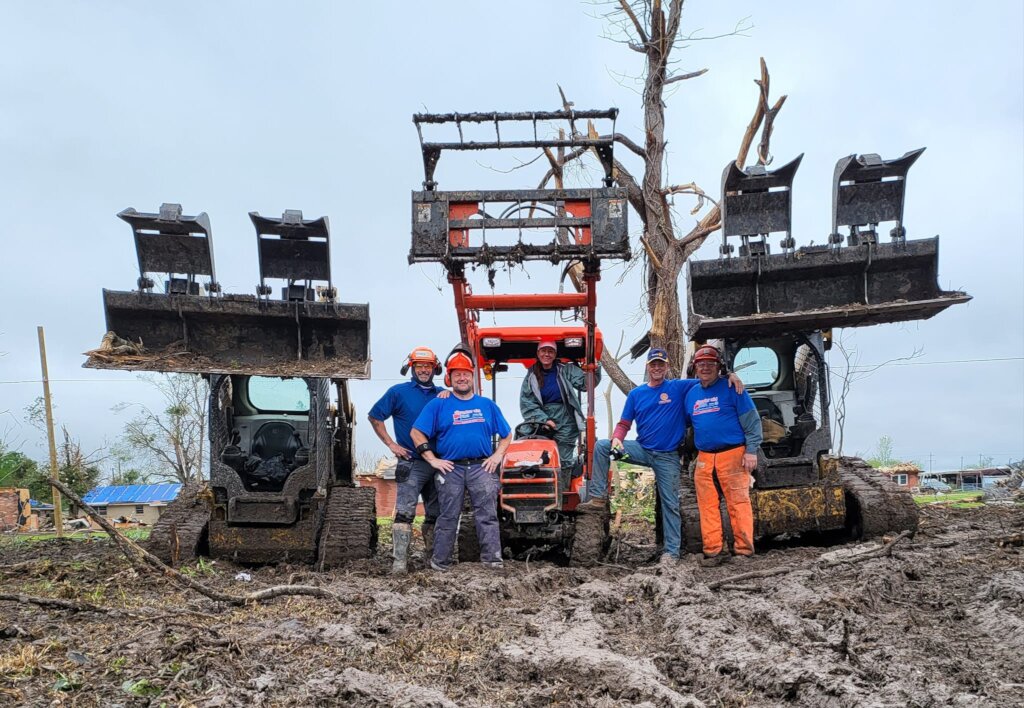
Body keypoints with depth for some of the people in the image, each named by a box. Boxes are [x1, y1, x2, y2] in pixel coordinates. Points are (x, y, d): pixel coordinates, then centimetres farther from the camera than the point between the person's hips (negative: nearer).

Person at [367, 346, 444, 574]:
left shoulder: (442, 394, 12)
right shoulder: (398, 392, 2)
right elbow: (375, 417, 5)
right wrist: (391, 444, -2)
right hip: (411, 463, -4)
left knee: (436, 514, 11)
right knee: (405, 513, -10)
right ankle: (400, 562, -9)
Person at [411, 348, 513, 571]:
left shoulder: (487, 405, 12)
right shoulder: (438, 405, 6)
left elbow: (506, 435, 17)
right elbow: (417, 433, 1)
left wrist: (497, 456, 2)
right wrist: (432, 460, -6)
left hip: (482, 467, 1)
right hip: (450, 468, -1)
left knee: (487, 515, -3)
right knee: (448, 517, 5)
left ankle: (492, 559, -1)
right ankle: (440, 562, 14)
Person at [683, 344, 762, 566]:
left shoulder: (731, 388, -1)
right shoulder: (691, 393, 15)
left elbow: (751, 420, -4)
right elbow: (683, 423, 26)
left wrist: (751, 450, -10)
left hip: (732, 454, -5)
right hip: (704, 458, 5)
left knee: (738, 502, -5)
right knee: (707, 506, 5)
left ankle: (744, 550, 1)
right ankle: (713, 551, 11)